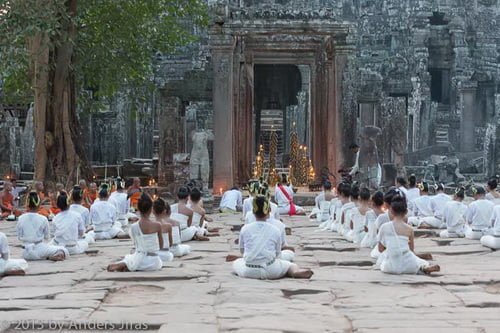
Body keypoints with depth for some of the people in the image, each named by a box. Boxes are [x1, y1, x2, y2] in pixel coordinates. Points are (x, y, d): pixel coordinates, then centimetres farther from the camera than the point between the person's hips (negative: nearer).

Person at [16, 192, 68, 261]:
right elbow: (46, 236, 1)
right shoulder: (43, 219, -10)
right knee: (64, 251, 8)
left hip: (27, 254, 3)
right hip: (40, 249, -3)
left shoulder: (21, 218, -4)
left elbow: (19, 236, 3)